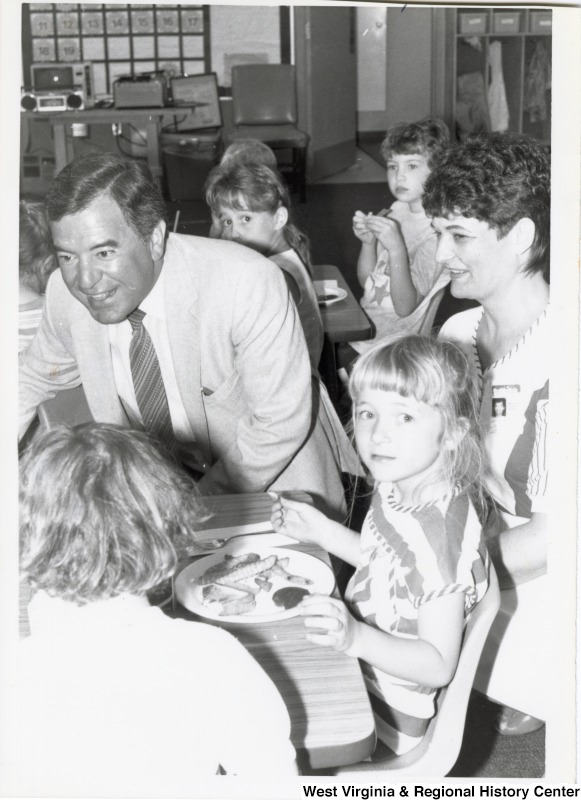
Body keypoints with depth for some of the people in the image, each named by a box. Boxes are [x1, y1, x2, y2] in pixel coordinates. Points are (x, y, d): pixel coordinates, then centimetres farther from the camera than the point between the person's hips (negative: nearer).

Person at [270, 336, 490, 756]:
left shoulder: (440, 534, -34)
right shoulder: (397, 487, -8)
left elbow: (438, 665, -27)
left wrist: (355, 638, -41)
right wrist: (322, 530, 4)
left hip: (385, 715, -7)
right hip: (359, 669, 8)